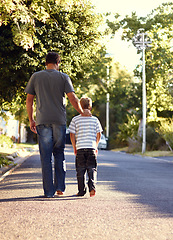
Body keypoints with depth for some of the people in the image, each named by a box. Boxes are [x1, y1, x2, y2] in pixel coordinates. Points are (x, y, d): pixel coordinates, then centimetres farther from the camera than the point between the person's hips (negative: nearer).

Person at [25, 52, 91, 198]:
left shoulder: (36, 77, 7)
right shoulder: (63, 77, 3)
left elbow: (29, 100, 7)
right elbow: (72, 98, -5)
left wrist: (31, 120, 14)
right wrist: (82, 112, 9)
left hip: (42, 121, 0)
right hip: (59, 120, 0)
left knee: (46, 156, 1)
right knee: (59, 154, 14)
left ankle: (49, 191, 0)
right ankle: (60, 186, 10)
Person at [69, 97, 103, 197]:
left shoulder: (75, 119, 2)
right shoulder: (95, 119, 5)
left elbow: (72, 135, 1)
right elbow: (98, 135, 6)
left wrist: (74, 148, 10)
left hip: (80, 148, 0)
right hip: (91, 148, 0)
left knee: (80, 170, 6)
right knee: (92, 169, 5)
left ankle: (82, 190, 5)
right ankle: (92, 187, -14)